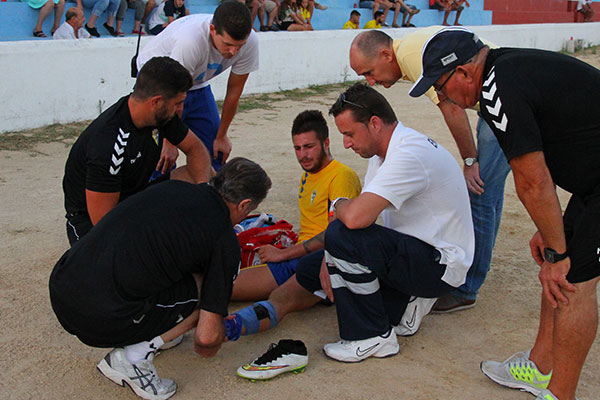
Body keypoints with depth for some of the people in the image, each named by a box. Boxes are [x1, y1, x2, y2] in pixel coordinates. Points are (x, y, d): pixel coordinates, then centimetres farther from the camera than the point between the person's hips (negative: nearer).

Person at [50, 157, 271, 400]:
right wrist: (207, 345, 24)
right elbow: (207, 336, -2)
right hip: (101, 319, -7)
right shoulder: (225, 241, -3)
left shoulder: (171, 188, 14)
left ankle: (155, 335, 21)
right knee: (206, 290, 9)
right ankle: (133, 357, 0)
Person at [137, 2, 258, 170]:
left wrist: (221, 136, -2)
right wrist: (169, 143, -20)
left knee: (215, 153, 3)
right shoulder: (190, 42, -40)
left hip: (198, 85, 5)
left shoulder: (250, 41, -24)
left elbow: (234, 92, -11)